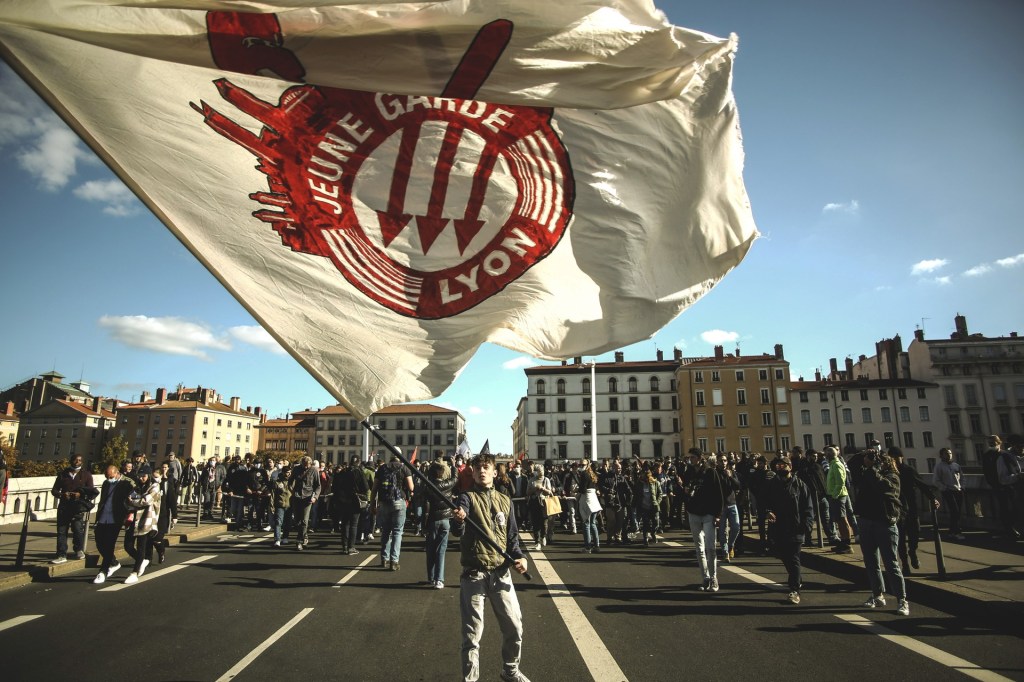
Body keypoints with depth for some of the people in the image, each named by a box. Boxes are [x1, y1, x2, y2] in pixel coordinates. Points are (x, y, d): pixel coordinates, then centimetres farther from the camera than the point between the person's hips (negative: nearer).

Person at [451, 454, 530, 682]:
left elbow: (512, 536, 13)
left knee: (514, 627, 11)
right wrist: (459, 520, -47)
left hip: (501, 572, 4)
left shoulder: (505, 501, 9)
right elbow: (458, 531, -23)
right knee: (472, 633, 0)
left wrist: (519, 556, -6)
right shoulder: (467, 497, -5)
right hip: (474, 573, -4)